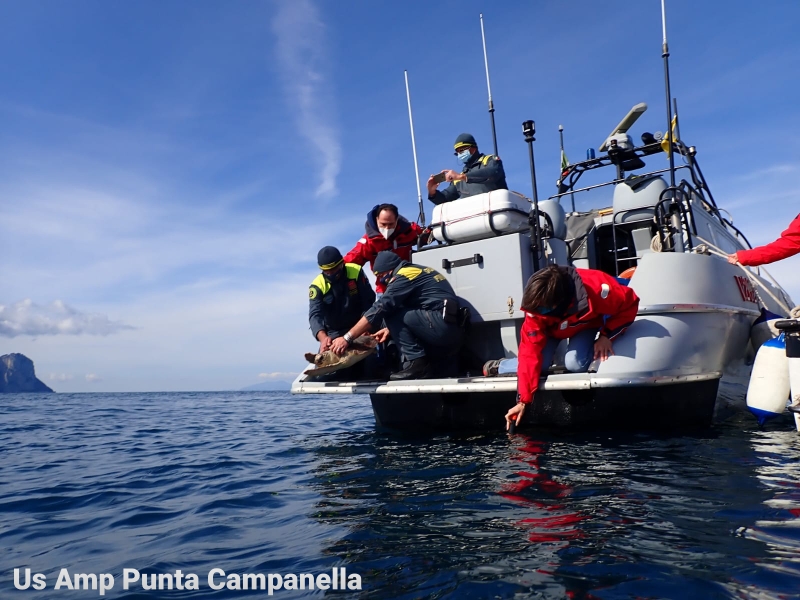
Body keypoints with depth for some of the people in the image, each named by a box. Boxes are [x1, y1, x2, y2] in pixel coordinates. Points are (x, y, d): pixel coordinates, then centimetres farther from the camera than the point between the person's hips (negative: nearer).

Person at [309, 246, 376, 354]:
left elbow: (368, 301, -13)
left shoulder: (356, 272, -15)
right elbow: (315, 315, -29)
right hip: (334, 334, 0)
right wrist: (323, 337, -49)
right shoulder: (317, 286, -17)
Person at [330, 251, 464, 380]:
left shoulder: (403, 275, -6)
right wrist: (391, 329, 18)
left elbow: (379, 308, -12)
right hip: (454, 331, 10)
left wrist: (347, 338, -11)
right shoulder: (416, 271, 21)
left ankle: (417, 364, -9)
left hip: (442, 325, -10)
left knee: (391, 313, -8)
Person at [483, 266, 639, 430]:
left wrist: (606, 335, -27)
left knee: (574, 363, -27)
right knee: (540, 362, -21)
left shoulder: (596, 288, -42)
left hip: (586, 323, -1)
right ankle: (498, 367, 4)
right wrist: (523, 401, -33)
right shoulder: (536, 307, -34)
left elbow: (630, 304, -21)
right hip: (552, 327, 1)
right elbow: (530, 352, -32)